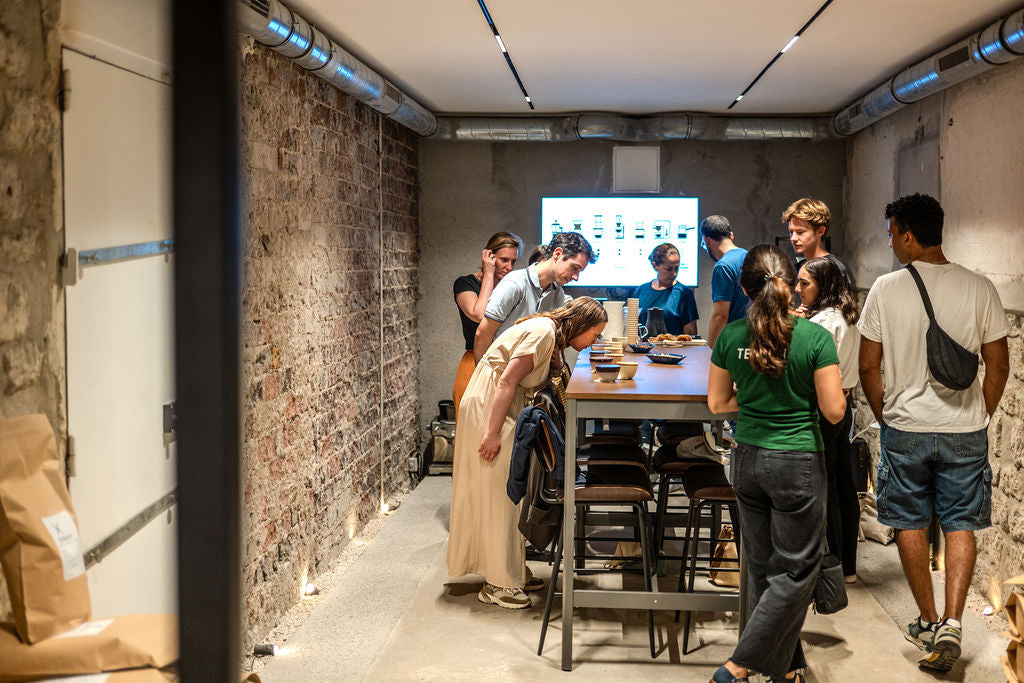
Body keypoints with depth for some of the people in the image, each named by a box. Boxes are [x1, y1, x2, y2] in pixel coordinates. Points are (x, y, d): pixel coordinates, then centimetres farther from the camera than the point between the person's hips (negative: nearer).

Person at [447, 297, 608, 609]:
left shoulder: (550, 333, 14)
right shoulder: (543, 332, -16)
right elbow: (507, 382, -22)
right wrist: (493, 433, -24)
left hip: (504, 408, 10)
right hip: (488, 408, -10)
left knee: (509, 493, 12)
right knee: (497, 494, -6)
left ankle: (511, 572, 20)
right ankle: (497, 584, -1)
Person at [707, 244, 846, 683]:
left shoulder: (731, 336, -5)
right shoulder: (815, 337, -15)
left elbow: (717, 403, 5)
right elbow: (834, 411, -11)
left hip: (747, 461, 4)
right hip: (798, 465, -4)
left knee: (763, 566, 17)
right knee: (795, 572, 7)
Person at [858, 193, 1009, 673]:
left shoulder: (886, 289, -8)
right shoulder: (979, 289, -4)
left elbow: (869, 367, -4)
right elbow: (998, 364, 1)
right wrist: (980, 417, 14)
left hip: (905, 429, -1)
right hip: (965, 430, 1)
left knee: (911, 524, 13)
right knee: (960, 525, 9)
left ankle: (928, 621, 21)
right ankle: (952, 622, -3)